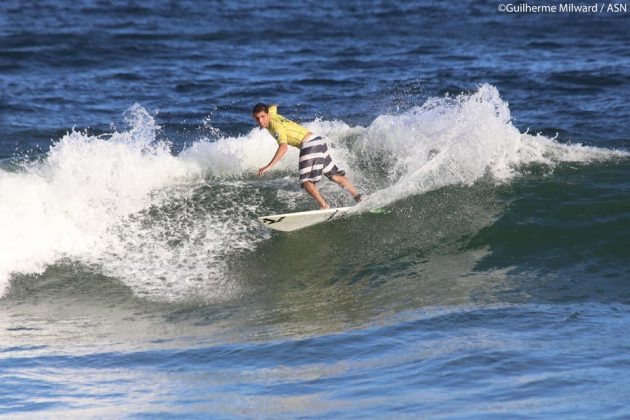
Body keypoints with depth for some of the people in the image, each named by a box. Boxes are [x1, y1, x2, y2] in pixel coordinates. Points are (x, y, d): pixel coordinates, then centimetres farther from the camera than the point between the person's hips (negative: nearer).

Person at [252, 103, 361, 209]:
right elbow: (273, 107, 34)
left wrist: (268, 166, -39)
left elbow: (283, 147, -36)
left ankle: (325, 207, -23)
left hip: (310, 144, -10)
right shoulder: (271, 113, 6)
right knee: (334, 175, 15)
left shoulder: (276, 125, -21)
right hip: (317, 141, 10)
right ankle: (358, 198, 19)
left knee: (306, 181, -17)